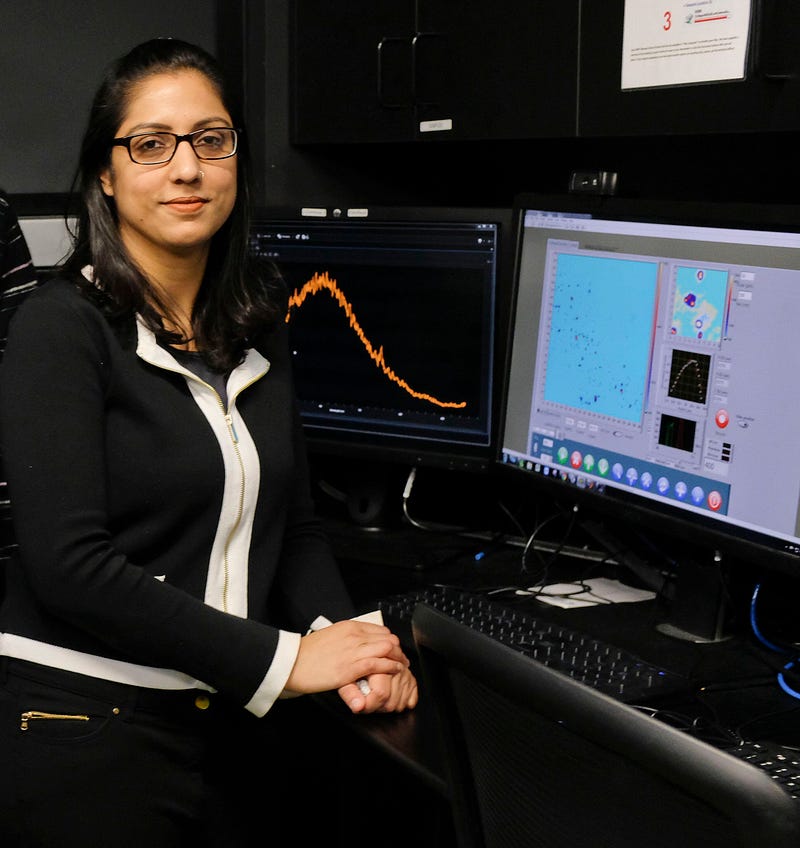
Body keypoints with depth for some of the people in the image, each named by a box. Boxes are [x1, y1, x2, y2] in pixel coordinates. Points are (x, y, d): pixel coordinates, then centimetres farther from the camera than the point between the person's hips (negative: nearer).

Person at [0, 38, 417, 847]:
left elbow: (293, 523, 10)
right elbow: (69, 562, -21)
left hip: (229, 723, 6)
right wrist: (284, 659, -20)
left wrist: (346, 636, -10)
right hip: (85, 727, -6)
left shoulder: (257, 325, 8)